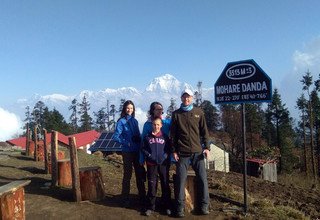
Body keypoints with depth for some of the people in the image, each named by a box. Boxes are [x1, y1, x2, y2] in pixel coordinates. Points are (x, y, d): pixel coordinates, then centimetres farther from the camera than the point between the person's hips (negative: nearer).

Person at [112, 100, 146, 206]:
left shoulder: (134, 121, 9)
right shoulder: (121, 121, -7)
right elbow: (116, 137, -12)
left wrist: (140, 144, 2)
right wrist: (127, 143, -15)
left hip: (137, 151, 5)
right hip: (128, 152, -5)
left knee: (140, 173, 10)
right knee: (127, 174, 3)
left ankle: (142, 196, 23)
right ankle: (125, 198, 17)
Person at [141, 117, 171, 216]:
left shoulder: (165, 137, 5)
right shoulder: (147, 137, 3)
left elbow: (169, 149, 7)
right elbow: (143, 149, 6)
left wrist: (165, 156, -9)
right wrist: (149, 155, -9)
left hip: (163, 164, 1)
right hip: (151, 164, -1)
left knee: (165, 185, 8)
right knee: (152, 186, 4)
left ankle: (167, 206, 20)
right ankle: (150, 207, 16)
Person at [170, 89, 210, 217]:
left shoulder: (199, 112, 8)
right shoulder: (176, 114, 6)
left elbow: (204, 131, 8)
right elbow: (173, 134, 5)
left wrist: (206, 147, -1)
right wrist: (173, 150, -1)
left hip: (197, 152, 1)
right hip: (182, 153, -1)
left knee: (202, 179, 0)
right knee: (181, 180, 1)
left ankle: (203, 205, 13)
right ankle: (180, 207, 11)